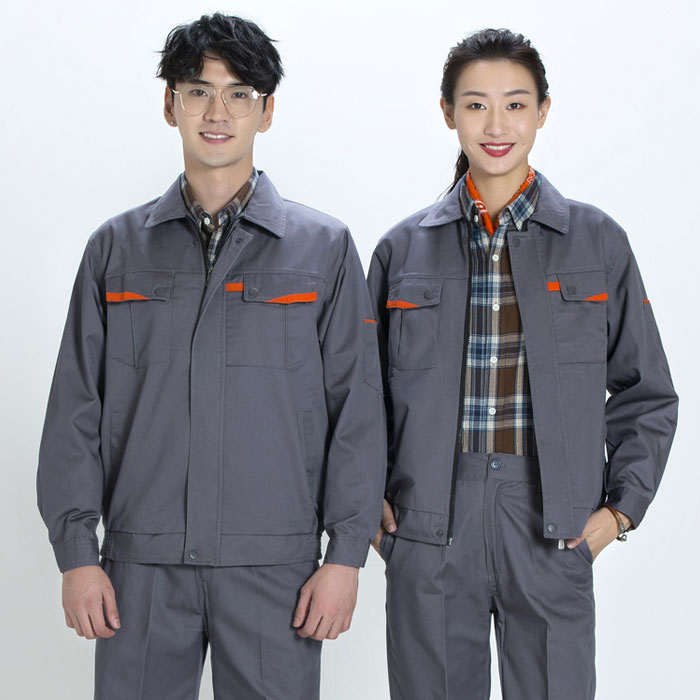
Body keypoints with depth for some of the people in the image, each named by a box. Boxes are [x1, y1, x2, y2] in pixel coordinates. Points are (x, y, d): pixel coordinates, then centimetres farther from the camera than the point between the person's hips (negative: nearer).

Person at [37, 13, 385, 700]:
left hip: (275, 566, -1)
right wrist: (76, 552, 1)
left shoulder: (324, 248, 4)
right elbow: (76, 408, 7)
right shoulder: (116, 248, 9)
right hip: (142, 565, 1)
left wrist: (346, 555, -4)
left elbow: (357, 407, 2)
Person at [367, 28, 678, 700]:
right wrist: (369, 496, 3)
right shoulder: (403, 247, 6)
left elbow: (646, 393, 9)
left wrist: (621, 506, 1)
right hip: (430, 536, 1)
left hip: (553, 530, 0)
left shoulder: (597, 240, 4)